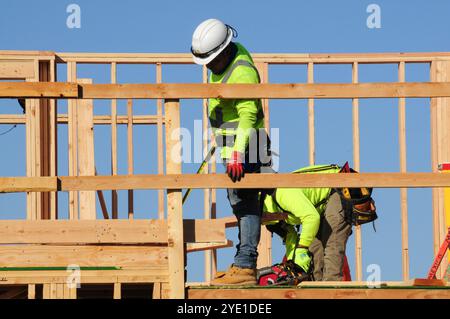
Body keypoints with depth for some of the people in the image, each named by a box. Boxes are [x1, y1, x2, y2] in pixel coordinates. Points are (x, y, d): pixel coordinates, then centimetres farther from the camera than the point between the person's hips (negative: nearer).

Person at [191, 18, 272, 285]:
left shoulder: (243, 72, -24)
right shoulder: (224, 59, 8)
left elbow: (247, 116, -33)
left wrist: (237, 154, -41)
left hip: (243, 144, -10)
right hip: (231, 143, 10)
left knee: (245, 202, -13)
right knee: (238, 201, 14)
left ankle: (245, 267, -17)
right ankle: (244, 262, 20)